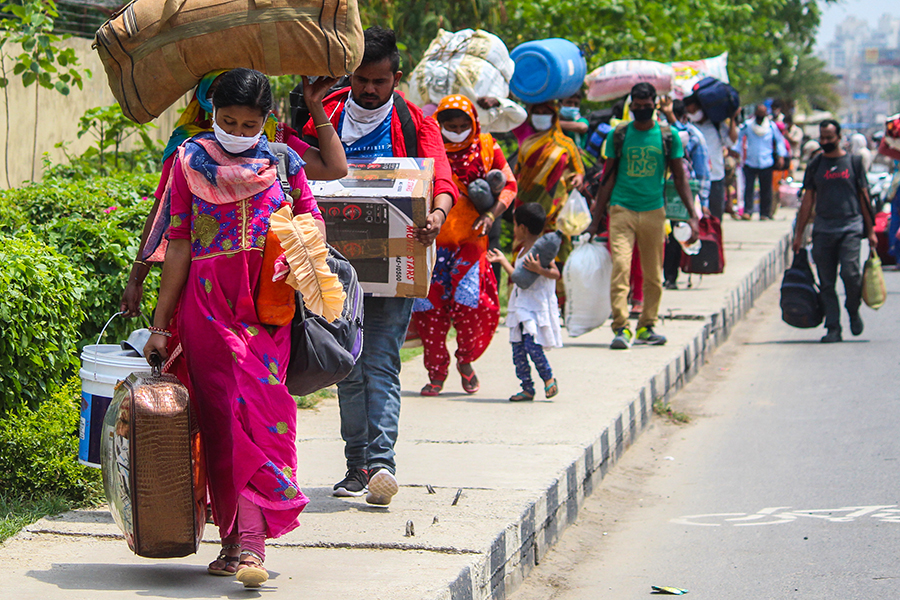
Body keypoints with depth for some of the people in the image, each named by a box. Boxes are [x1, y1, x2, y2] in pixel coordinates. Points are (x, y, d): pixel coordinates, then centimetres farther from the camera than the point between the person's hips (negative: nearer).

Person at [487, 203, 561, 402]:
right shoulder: (523, 251, 18)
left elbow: (555, 273, -18)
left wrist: (538, 270, -34)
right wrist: (502, 260, 36)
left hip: (537, 307, -9)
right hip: (520, 307, 9)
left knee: (532, 344, -17)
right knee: (517, 348, 3)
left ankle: (549, 378, 3)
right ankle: (527, 389, 8)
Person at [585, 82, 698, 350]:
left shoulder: (668, 137, 5)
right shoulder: (618, 135, 5)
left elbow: (680, 178, 9)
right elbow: (609, 178, 9)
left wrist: (692, 215, 0)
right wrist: (595, 220, 7)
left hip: (653, 211, 1)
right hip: (622, 209, -1)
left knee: (653, 275, 5)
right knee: (620, 267, -15)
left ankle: (646, 327, 17)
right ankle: (621, 328, -16)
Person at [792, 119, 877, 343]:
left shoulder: (853, 163, 6)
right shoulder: (815, 166, 10)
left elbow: (864, 197, 9)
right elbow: (808, 201, 13)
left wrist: (870, 230, 5)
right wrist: (799, 234, 10)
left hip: (850, 226, -2)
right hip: (823, 229, 2)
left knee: (849, 272, -17)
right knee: (826, 282, -1)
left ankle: (853, 311, 10)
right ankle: (833, 328, 4)